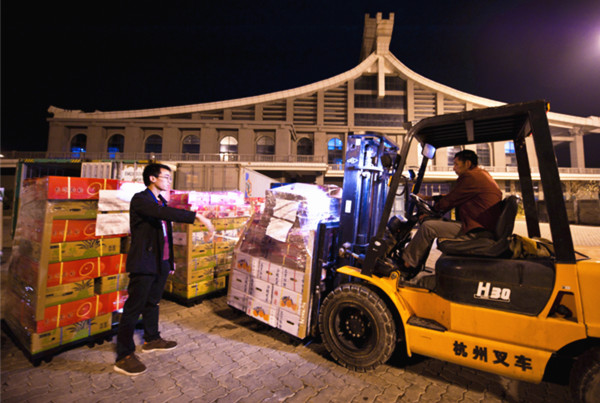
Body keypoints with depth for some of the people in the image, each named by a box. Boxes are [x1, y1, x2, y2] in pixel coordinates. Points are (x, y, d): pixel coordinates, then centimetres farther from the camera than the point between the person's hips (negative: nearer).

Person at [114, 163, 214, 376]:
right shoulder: (140, 199, -13)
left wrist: (170, 260, 20)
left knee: (152, 302, 21)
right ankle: (124, 356, 13)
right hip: (144, 263, -8)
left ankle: (152, 339, 37)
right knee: (134, 308, 1)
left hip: (161, 262, 9)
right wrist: (198, 216, -38)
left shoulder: (161, 201, 13)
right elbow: (166, 213, -33)